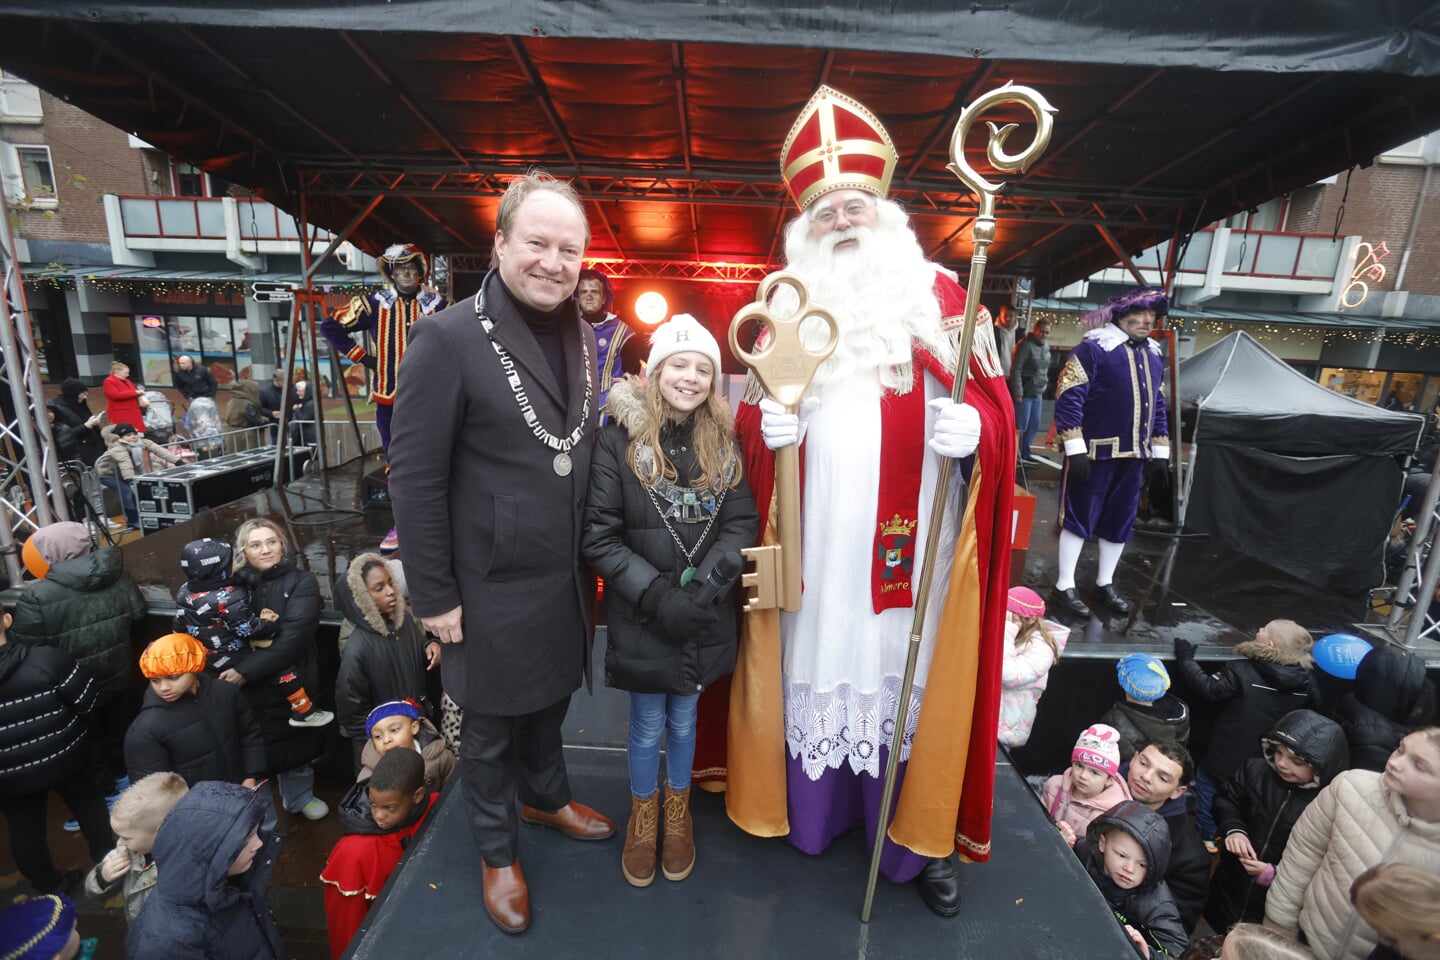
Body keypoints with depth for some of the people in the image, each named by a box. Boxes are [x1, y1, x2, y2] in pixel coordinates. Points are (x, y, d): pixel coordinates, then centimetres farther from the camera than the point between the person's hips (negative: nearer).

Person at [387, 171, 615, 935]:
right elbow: (414, 478, -14)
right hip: (492, 586, -5)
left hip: (567, 578, 5)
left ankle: (547, 797, 54)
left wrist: (595, 555, 9)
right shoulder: (449, 338, -16)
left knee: (550, 701, 26)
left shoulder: (582, 335, 3)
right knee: (490, 729, 18)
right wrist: (434, 597, -11)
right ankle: (498, 852, 44)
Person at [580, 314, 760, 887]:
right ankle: (643, 813, 44)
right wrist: (656, 593, -19)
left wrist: (705, 581, -17)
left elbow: (743, 523, -2)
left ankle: (678, 810, 47)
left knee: (684, 718, 21)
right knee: (647, 726, 15)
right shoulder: (620, 440, -12)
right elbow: (597, 536, -13)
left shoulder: (721, 443, -2)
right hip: (640, 616, -2)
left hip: (705, 617, 2)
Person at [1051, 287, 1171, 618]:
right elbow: (1069, 397, -16)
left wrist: (1161, 452, 16)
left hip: (1134, 455, 7)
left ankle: (1104, 584, 28)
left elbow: (1157, 405, 20)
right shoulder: (1093, 348, -10)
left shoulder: (1154, 355, 14)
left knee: (1120, 522, 13)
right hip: (1095, 452, -7)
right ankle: (1065, 585, 11)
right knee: (1080, 518, 0)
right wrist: (1075, 448, -20)